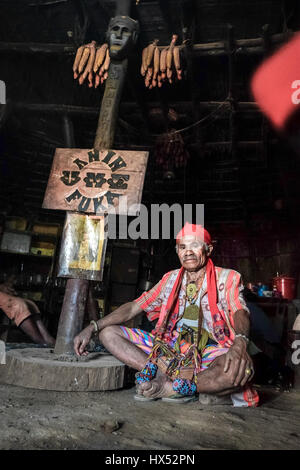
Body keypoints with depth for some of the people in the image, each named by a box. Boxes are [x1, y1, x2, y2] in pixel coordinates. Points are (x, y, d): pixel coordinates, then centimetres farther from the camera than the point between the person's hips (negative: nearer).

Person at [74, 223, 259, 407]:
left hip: (211, 351, -4)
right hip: (171, 347, 4)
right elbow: (134, 307, 7)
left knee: (243, 368, -39)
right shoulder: (171, 279, 10)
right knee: (108, 333, -8)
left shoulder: (227, 278, 0)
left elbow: (240, 312, -18)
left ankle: (169, 387, -21)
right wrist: (93, 327, -4)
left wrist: (240, 344, -42)